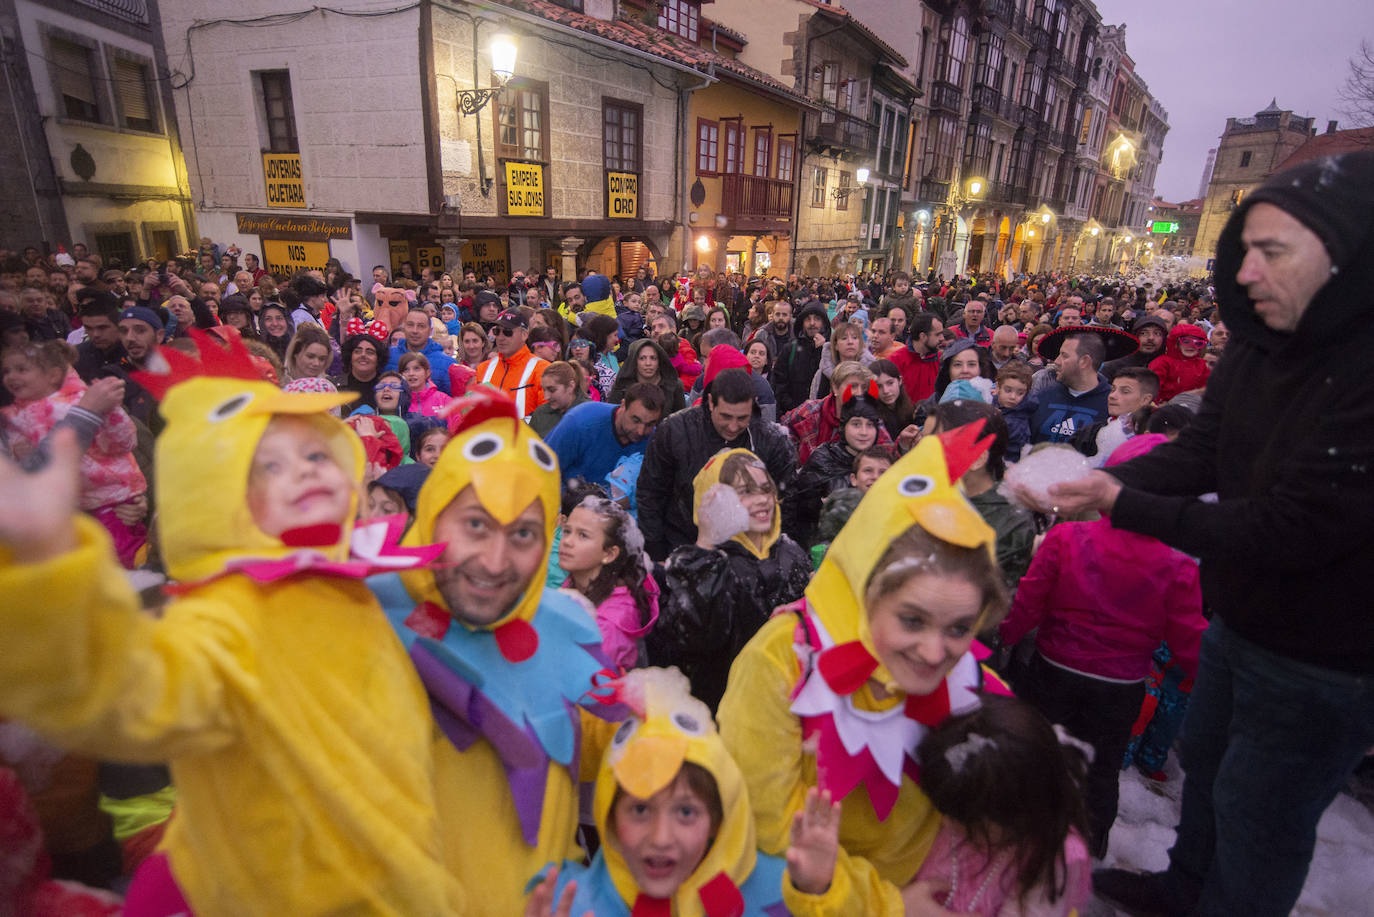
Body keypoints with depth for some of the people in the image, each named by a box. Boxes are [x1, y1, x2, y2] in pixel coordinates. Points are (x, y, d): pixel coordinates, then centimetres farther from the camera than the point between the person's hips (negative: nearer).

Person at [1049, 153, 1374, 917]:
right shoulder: (1263, 344, -4)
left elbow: (1291, 526, -31)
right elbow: (1201, 449, -2)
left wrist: (1126, 507, -26)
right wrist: (1101, 480, -18)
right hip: (1241, 619, 8)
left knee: (1258, 812, 14)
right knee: (1206, 761, 26)